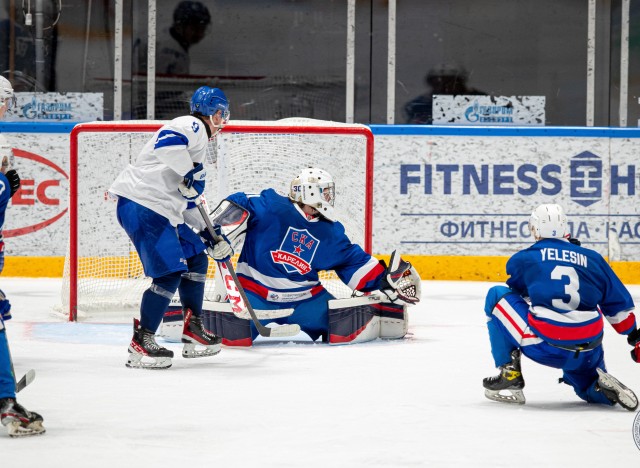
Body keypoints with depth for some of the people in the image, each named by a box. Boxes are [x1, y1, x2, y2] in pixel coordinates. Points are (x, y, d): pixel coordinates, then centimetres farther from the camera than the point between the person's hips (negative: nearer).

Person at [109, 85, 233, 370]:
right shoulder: (192, 126, -5)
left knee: (196, 259, 18)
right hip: (142, 207, -11)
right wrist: (190, 174, -23)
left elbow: (187, 199, 30)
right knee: (170, 273, -14)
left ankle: (193, 334, 24)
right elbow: (167, 142, -30)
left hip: (162, 211, 11)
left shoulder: (199, 141, 27)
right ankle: (140, 345, -11)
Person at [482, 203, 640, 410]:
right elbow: (619, 303, 18)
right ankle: (603, 387, -3)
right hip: (588, 352, 5)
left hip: (545, 345, -4)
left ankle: (510, 377, 11)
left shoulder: (524, 258, 4)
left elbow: (517, 290, 24)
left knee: (498, 296, 15)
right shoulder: (591, 258, 13)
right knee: (588, 387, 35)